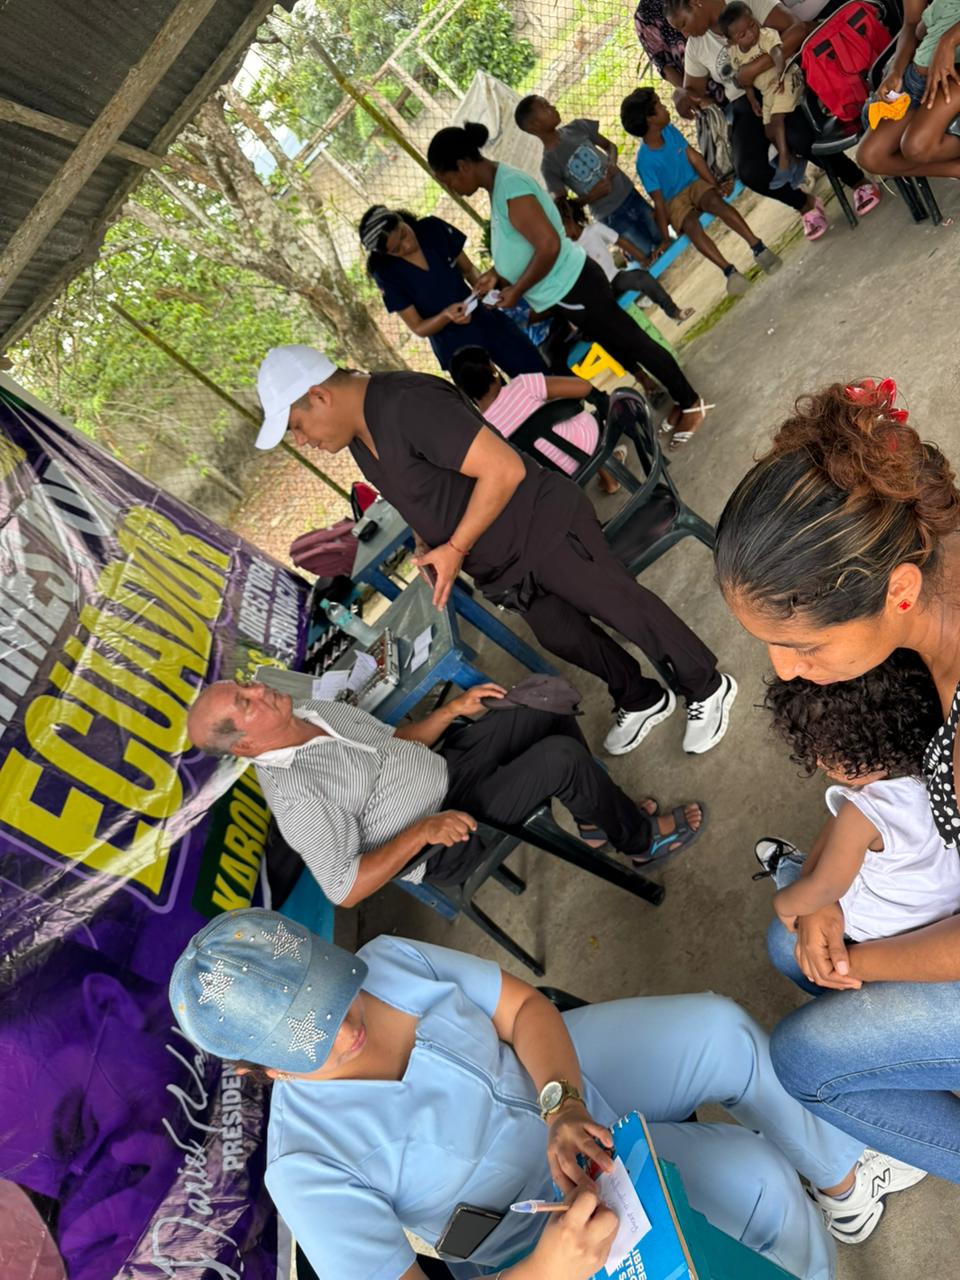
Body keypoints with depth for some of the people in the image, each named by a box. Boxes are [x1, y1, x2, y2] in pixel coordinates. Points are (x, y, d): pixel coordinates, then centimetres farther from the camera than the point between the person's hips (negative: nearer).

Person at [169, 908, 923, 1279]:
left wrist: (563, 1106, -30)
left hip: (561, 1069, 4)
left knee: (722, 1029, -4)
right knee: (758, 1184, -15)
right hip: (548, 1198, -4)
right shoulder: (307, 1167, -28)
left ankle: (843, 1169, 23)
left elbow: (524, 1008, -14)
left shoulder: (387, 961, -19)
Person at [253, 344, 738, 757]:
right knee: (562, 637, 18)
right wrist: (427, 545, 3)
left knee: (624, 608, 3)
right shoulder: (357, 436, 4)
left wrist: (454, 548, -23)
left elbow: (504, 469, -30)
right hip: (501, 564, 9)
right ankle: (642, 701, 41)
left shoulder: (406, 404, -27)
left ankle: (708, 689, 26)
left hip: (543, 529, -9)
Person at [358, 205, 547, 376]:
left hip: (488, 321, 4)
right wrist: (446, 316, -32)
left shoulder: (433, 228, -7)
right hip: (456, 348, -3)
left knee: (543, 377, 5)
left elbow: (468, 268, 4)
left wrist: (480, 279, -19)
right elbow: (418, 328, -11)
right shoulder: (386, 273, -14)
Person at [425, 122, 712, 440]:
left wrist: (516, 292, -18)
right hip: (566, 289, 10)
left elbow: (549, 246, -28)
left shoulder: (508, 188, -22)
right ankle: (680, 398, 32)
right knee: (621, 348, 18)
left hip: (572, 287, -10)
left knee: (633, 344, 3)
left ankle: (691, 403, 17)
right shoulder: (498, 184, 10)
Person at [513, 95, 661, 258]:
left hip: (630, 194, 5)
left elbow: (610, 145, 11)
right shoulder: (549, 165, -13)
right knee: (650, 257, -1)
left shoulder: (577, 127, 0)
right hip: (612, 216, -5)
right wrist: (592, 195, -24)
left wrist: (612, 164, -10)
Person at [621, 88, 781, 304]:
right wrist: (666, 238, -17)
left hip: (694, 183, 4)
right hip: (674, 201, -4)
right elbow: (659, 201, -18)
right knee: (691, 225, -35)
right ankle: (729, 271, -46)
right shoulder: (645, 161, -19)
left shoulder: (670, 130, -4)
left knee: (716, 201, -30)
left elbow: (694, 158, 1)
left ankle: (758, 247, -40)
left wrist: (715, 186, -3)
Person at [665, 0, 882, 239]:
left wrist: (754, 69, -28)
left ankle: (859, 182, -6)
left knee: (800, 139, -33)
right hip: (746, 105, 4)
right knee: (749, 170, -24)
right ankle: (806, 204, 5)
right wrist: (681, 95, -11)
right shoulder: (695, 47, 7)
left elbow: (798, 30, -20)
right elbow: (692, 91, 13)